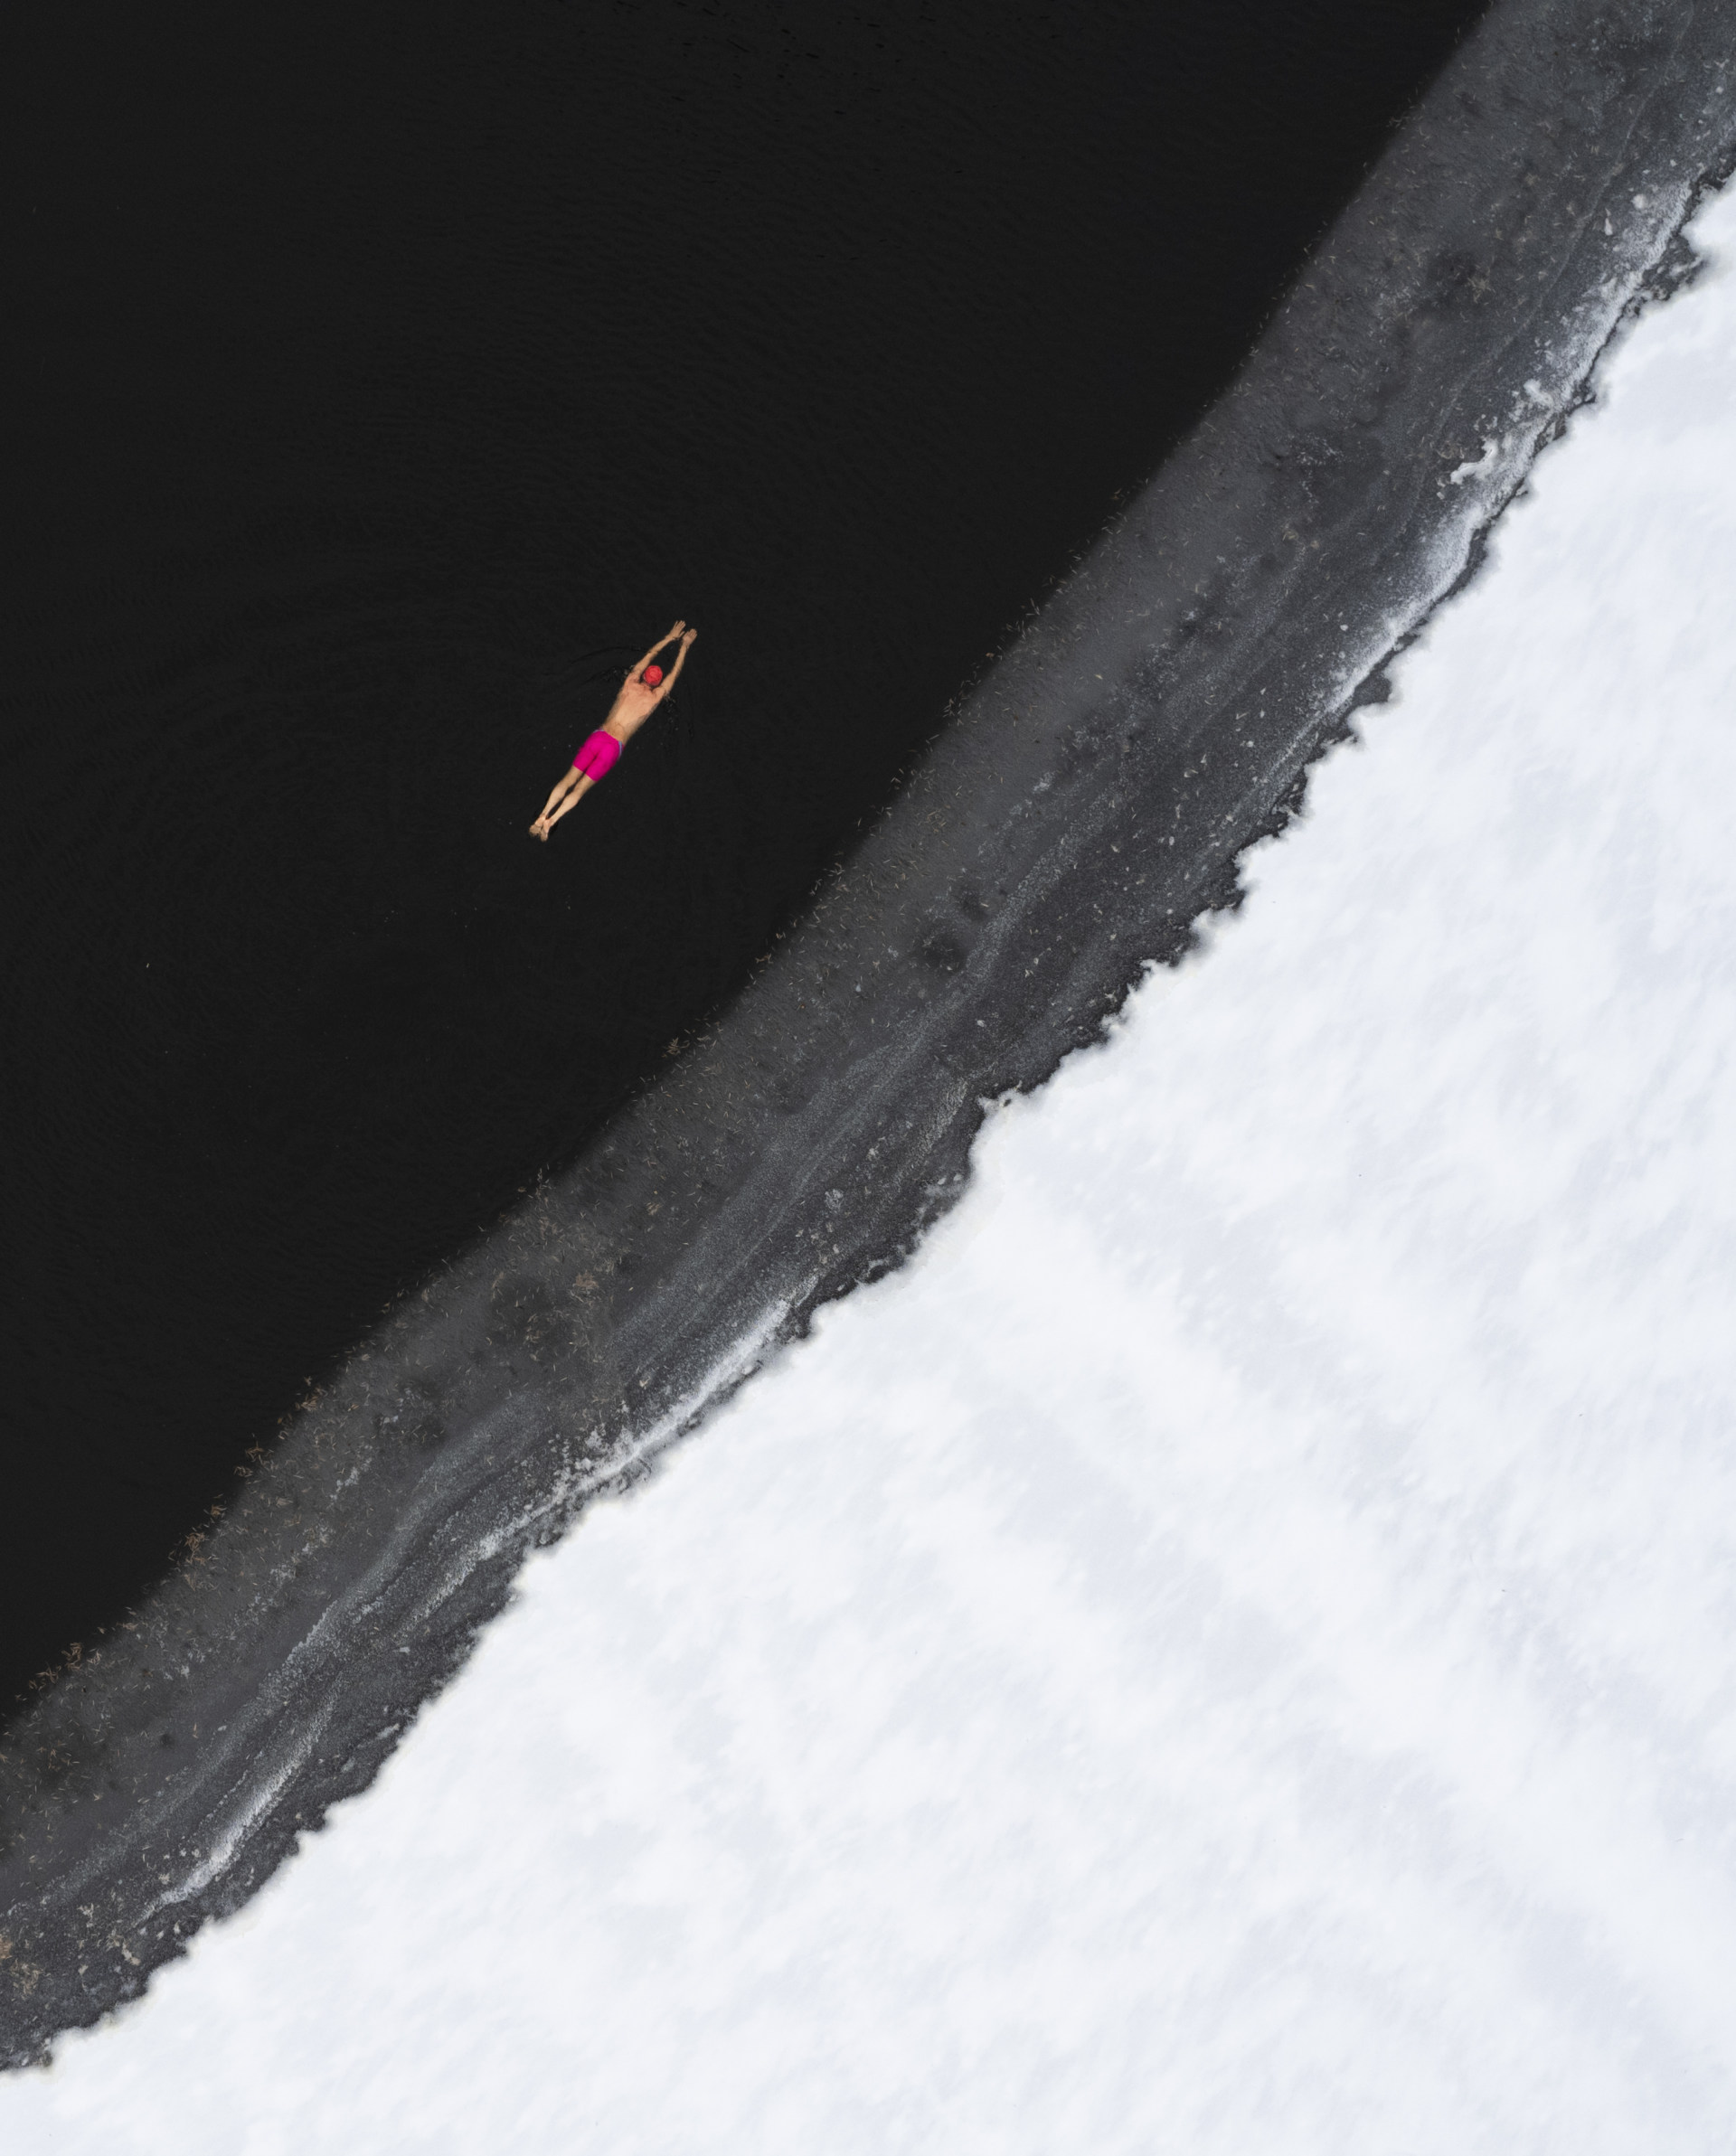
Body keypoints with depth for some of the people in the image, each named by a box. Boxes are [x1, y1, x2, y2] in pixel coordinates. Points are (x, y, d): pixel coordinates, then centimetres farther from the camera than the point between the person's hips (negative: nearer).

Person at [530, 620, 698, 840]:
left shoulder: (631, 683, 9)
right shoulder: (655, 697, 2)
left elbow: (650, 654, 24)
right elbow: (675, 673, 18)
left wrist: (669, 638, 35)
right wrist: (685, 645, 29)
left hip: (598, 736, 3)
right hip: (614, 747, -3)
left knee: (568, 781, 1)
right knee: (580, 789, -3)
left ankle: (542, 817, -13)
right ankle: (550, 822, -16)